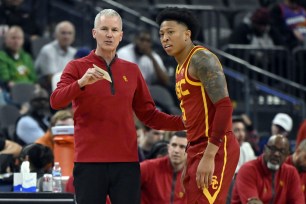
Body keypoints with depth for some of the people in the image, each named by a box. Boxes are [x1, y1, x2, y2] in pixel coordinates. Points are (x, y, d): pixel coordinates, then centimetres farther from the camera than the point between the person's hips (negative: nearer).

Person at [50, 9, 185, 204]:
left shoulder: (132, 70, 14)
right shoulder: (77, 67, 4)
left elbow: (149, 114, 15)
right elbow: (56, 101, -10)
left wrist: (185, 122, 1)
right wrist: (82, 82, -27)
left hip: (127, 161, 3)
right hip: (89, 162, -3)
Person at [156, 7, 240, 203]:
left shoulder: (201, 59, -11)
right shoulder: (181, 68, 20)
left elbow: (224, 106, -20)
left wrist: (209, 156, -24)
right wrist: (190, 161, 21)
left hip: (215, 150, -10)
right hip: (197, 149, 10)